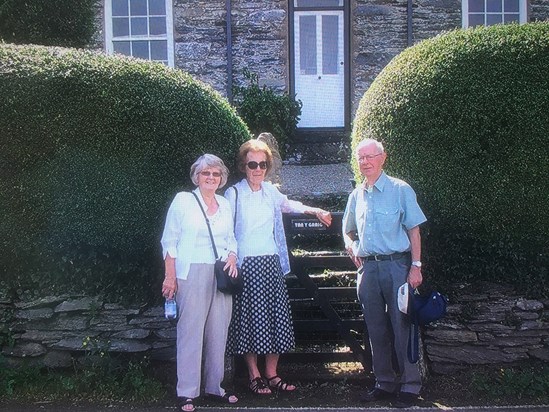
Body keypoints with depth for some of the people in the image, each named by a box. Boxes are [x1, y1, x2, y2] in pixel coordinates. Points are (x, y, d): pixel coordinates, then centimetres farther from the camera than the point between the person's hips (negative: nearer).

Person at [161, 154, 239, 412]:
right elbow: (170, 240, -1)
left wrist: (232, 258, 2)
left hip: (221, 274, 5)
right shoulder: (183, 200, 0)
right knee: (191, 330, -4)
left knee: (218, 331, 7)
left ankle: (214, 386, 19)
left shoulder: (225, 204, 13)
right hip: (191, 274, -5)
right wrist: (170, 276, -8)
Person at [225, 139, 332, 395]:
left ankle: (272, 374, 15)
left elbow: (287, 204, 32)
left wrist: (315, 211, 36)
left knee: (277, 316, 4)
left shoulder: (270, 191, 11)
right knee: (251, 317, -2)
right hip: (247, 265, -5)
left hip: (272, 262, 5)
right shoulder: (234, 194, -5)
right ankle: (254, 375, 11)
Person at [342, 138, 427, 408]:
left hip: (397, 264, -5)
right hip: (367, 267, 5)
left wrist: (416, 266, -10)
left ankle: (409, 386, 9)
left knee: (402, 327, -3)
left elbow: (414, 230, -3)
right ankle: (384, 383, 21)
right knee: (376, 330, 10)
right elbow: (348, 231, 26)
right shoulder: (356, 195, 13)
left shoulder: (400, 190, -2)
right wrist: (350, 245, 5)